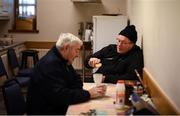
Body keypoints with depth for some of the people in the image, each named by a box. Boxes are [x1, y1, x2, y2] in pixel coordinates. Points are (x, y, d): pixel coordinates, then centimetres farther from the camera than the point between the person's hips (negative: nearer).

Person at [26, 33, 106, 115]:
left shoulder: (62, 60, 7)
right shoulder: (50, 63, -23)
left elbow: (77, 83, 9)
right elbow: (59, 96, -30)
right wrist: (88, 94, -25)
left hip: (58, 107, 9)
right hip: (46, 111, -9)